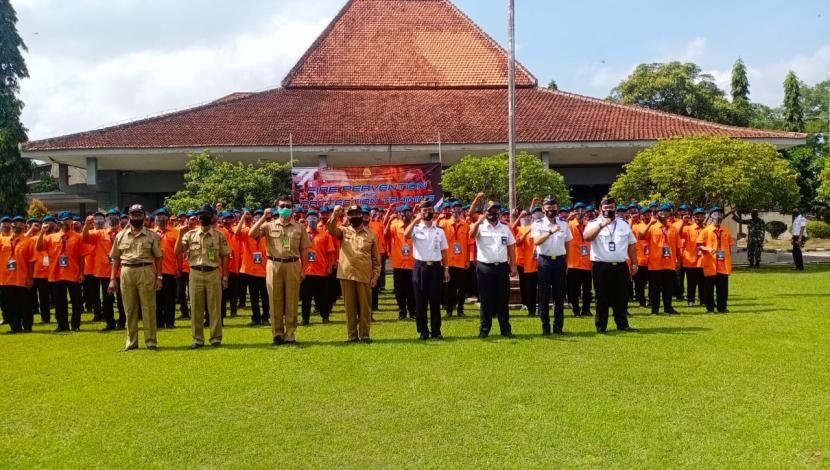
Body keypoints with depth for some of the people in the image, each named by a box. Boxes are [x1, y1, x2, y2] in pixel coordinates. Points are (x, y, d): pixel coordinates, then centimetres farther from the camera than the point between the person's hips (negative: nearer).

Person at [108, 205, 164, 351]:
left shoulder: (152, 236, 5)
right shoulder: (120, 236, 10)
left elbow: (158, 258, 4)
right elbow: (116, 259, 12)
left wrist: (159, 277, -4)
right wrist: (112, 279, 6)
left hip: (146, 272, -2)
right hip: (126, 272, 2)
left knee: (148, 307, -1)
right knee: (130, 309, 7)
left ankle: (151, 341, 4)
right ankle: (131, 342, 15)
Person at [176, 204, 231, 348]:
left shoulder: (219, 236, 3)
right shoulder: (191, 234, 6)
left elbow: (225, 257, 4)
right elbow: (177, 252, 2)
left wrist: (225, 277, -1)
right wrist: (180, 235, -10)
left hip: (213, 273, -1)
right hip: (195, 273, 2)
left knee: (215, 308, 2)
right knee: (196, 308, 5)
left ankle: (216, 338, 10)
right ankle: (198, 338, 13)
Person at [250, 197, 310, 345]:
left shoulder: (299, 227, 7)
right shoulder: (269, 225, 6)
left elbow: (304, 250, 7)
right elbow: (252, 234, -8)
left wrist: (303, 269, 1)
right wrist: (264, 218, -11)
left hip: (293, 265, 0)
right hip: (274, 265, 0)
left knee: (291, 301, 3)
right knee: (275, 301, 3)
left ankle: (290, 334, 10)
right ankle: (277, 334, 11)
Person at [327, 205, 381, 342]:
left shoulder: (371, 234, 7)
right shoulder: (343, 231, 10)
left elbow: (376, 258, 7)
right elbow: (331, 229, -12)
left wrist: (375, 275, 0)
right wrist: (335, 216, -28)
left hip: (364, 276, -1)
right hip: (346, 274, 1)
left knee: (365, 306, 3)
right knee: (350, 306, 5)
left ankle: (365, 334, 11)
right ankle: (352, 335, 11)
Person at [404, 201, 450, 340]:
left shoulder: (439, 230, 9)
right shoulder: (416, 228, 1)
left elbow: (443, 251, 10)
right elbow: (406, 235, -22)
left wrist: (446, 268, 5)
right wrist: (415, 220, -23)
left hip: (435, 267, 2)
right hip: (420, 267, -1)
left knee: (435, 300, 4)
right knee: (420, 301, 2)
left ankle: (436, 330, 12)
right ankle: (423, 331, 10)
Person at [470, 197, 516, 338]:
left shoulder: (505, 228, 11)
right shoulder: (480, 227, 0)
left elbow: (511, 247, 12)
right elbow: (471, 234, -21)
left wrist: (513, 266, 6)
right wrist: (478, 222, -36)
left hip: (502, 267, 2)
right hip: (485, 267, -2)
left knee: (502, 299, 6)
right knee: (485, 300, 2)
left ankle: (505, 329, 13)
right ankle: (484, 329, 9)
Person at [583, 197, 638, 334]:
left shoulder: (624, 225, 13)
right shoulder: (594, 224, 1)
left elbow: (632, 245, 14)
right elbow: (587, 237, -20)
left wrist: (634, 264, 9)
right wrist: (601, 225, -27)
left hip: (621, 266, 3)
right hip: (601, 266, -3)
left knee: (622, 297, 7)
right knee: (602, 298, 1)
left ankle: (622, 324, 17)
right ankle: (601, 326, 8)